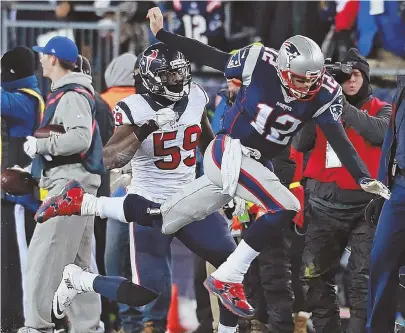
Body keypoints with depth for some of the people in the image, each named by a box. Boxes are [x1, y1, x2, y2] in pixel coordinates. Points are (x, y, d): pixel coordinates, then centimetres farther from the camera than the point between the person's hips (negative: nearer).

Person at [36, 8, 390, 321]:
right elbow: (208, 56, -3)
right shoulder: (260, 63, -16)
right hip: (228, 152, -6)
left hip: (252, 165, 6)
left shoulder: (324, 94, -5)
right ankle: (227, 279, -16)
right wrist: (163, 34, -1)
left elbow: (339, 140, -6)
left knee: (160, 218, 10)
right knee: (285, 208, -24)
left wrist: (365, 179, -16)